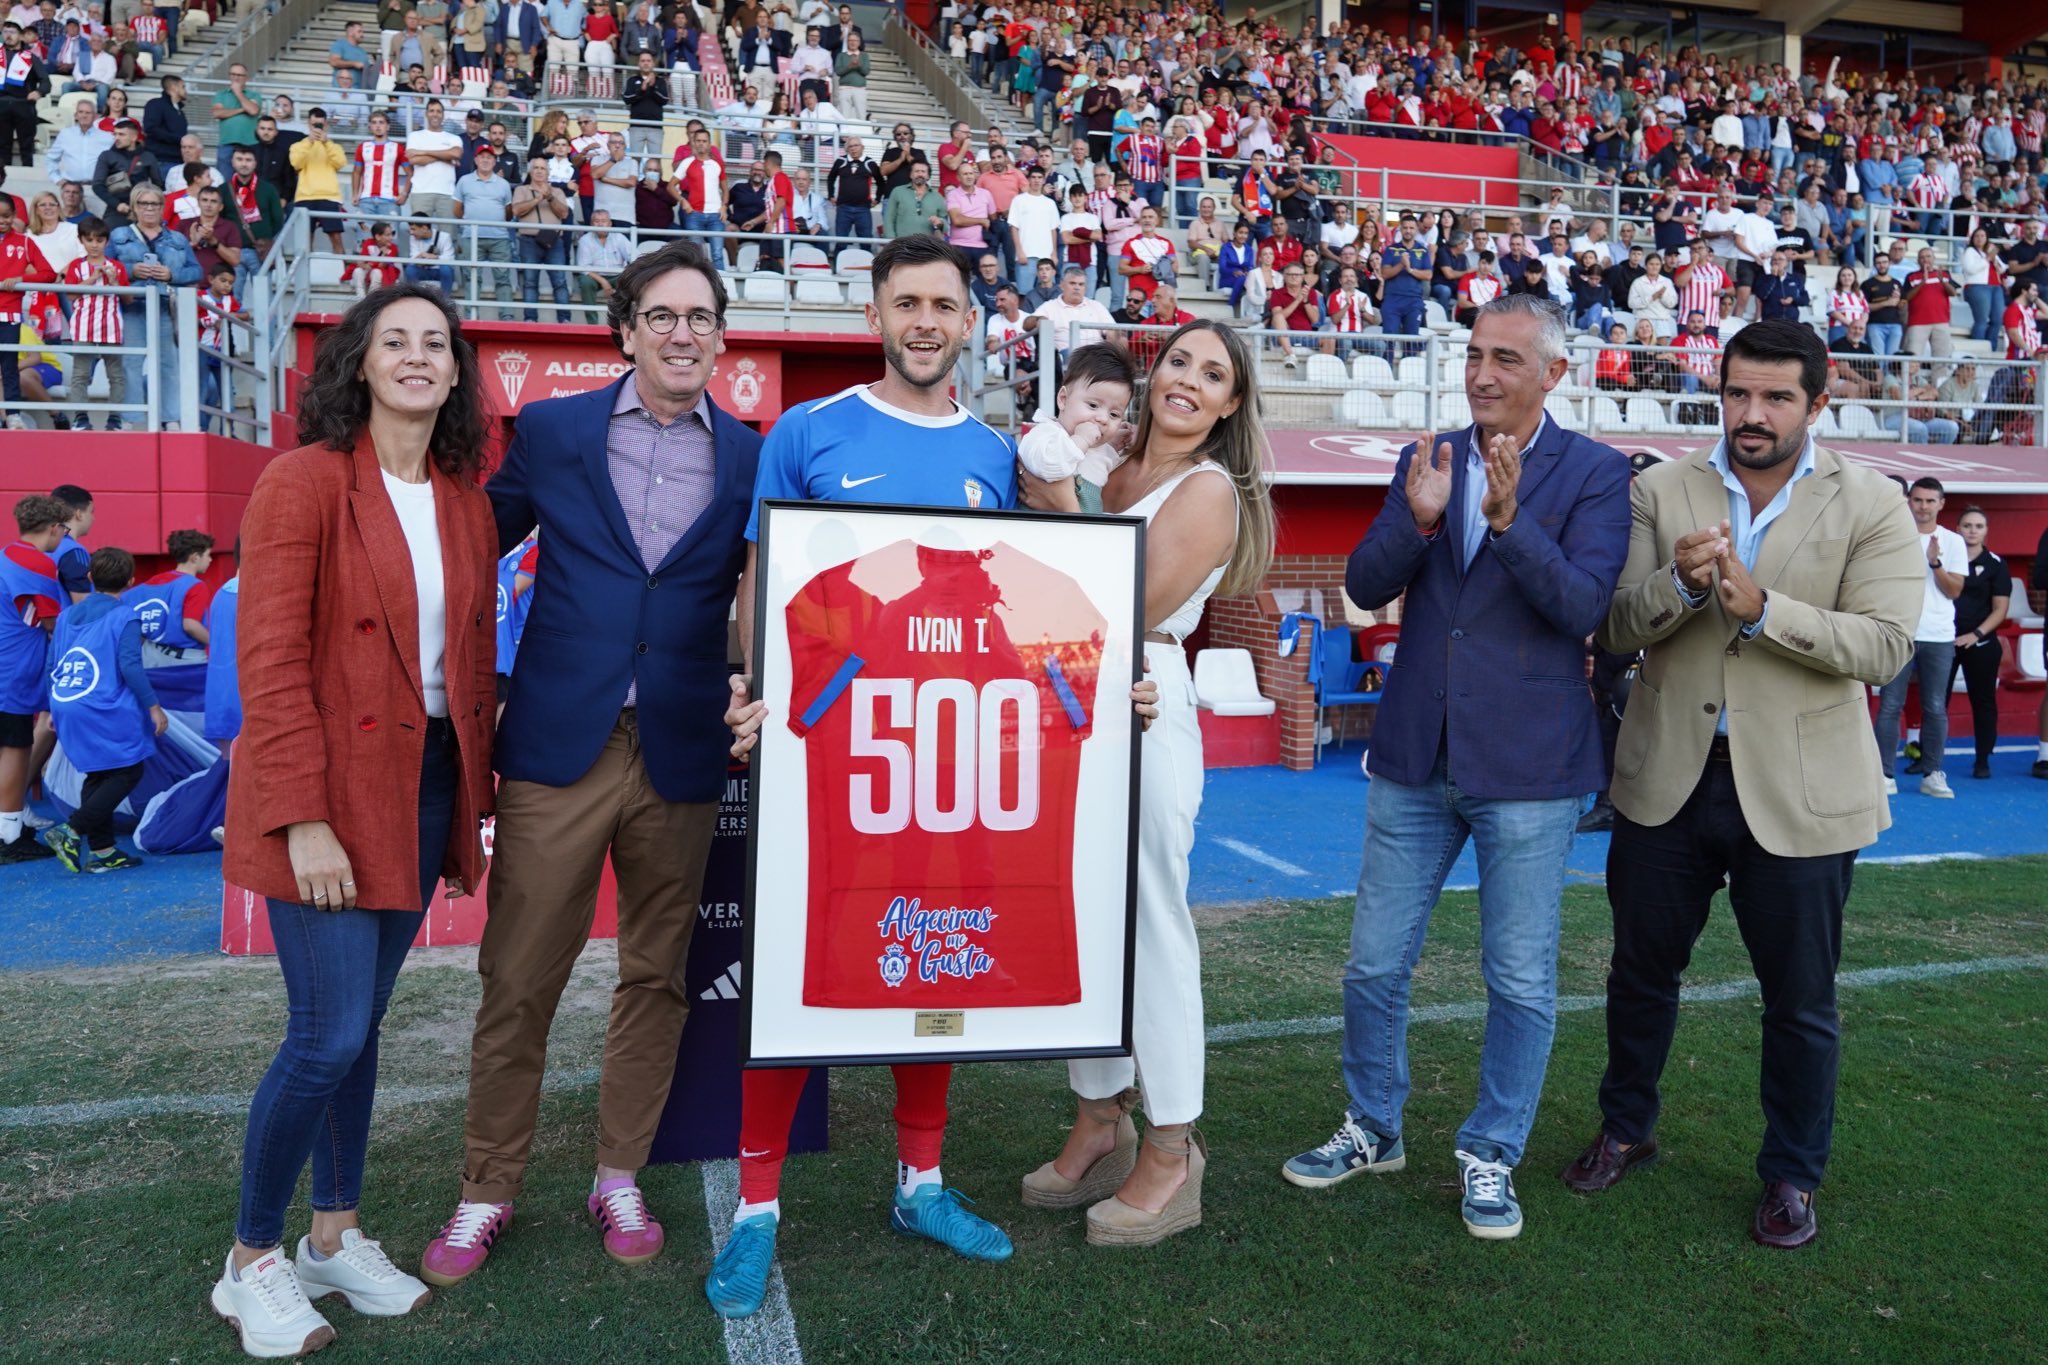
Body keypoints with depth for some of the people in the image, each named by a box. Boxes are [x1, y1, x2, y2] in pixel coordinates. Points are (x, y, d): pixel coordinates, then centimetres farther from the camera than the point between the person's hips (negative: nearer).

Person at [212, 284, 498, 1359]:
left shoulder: (464, 500, 9)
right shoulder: (306, 479, -9)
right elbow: (269, 661, -14)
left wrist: (475, 789, 8)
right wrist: (304, 819, -18)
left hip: (426, 783, 6)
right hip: (328, 789, -6)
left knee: (359, 1021, 14)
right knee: (330, 1034, -5)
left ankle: (336, 1237, 28)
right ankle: (250, 1263, 15)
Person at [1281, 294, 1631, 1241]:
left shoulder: (1596, 474, -4)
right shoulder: (1427, 460, 7)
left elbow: (1584, 605, -16)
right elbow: (1365, 587, -1)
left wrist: (1510, 519, -29)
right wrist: (1419, 518, -19)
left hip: (1527, 769, -3)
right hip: (1415, 760, 4)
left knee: (1521, 981, 7)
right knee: (1374, 965, 12)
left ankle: (1491, 1157, 26)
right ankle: (1373, 1129, 33)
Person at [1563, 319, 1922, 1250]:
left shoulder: (1870, 507, -4)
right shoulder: (1661, 492, 0)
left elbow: (1886, 645, -14)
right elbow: (1614, 628, -4)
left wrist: (1761, 607, -26)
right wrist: (1679, 584, -24)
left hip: (1799, 791, -2)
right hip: (1668, 779, 2)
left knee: (1801, 1001, 11)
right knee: (1641, 972, 17)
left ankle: (1792, 1175, 31)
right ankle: (1625, 1129, 39)